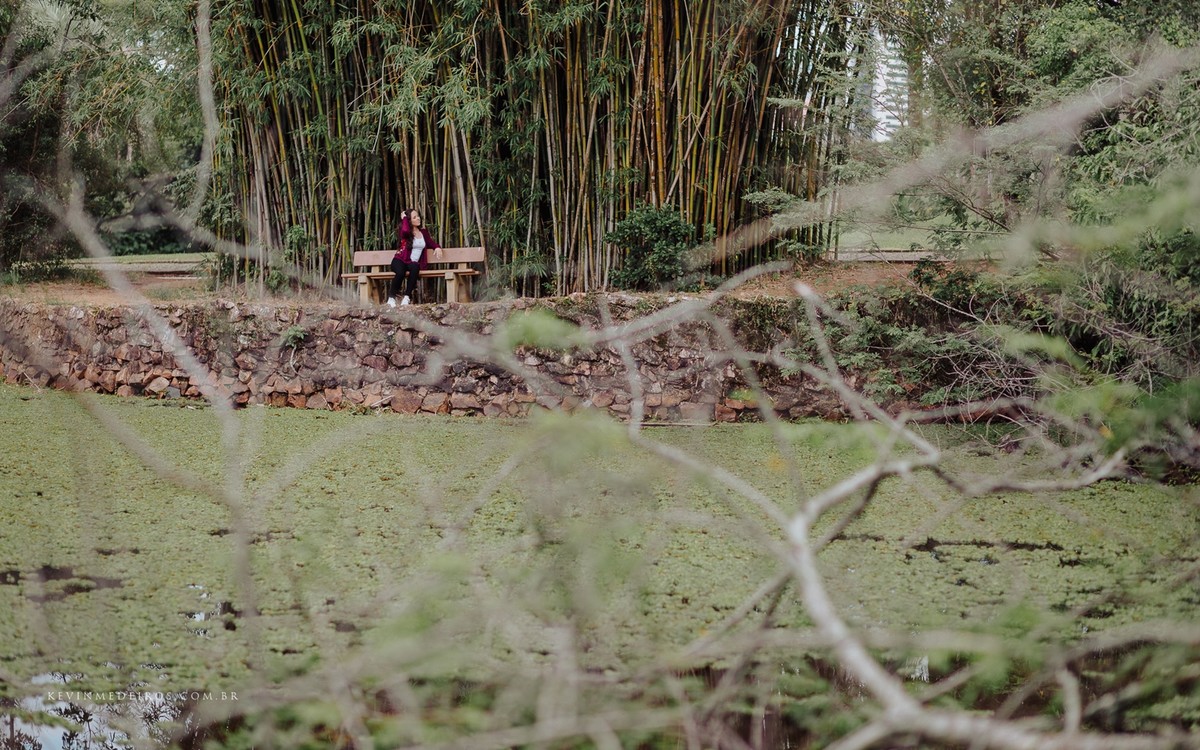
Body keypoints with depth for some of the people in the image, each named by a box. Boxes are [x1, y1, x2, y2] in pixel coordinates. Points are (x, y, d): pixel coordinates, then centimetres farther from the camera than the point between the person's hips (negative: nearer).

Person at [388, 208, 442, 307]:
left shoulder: (423, 232, 14)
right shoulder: (405, 232, 0)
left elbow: (430, 242, 28)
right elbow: (405, 231, -26)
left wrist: (437, 247, 5)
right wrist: (404, 218, -9)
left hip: (414, 262, 3)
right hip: (400, 260, -3)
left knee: (415, 268, -37)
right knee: (400, 272, -39)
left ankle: (407, 297, -32)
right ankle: (391, 297, -22)